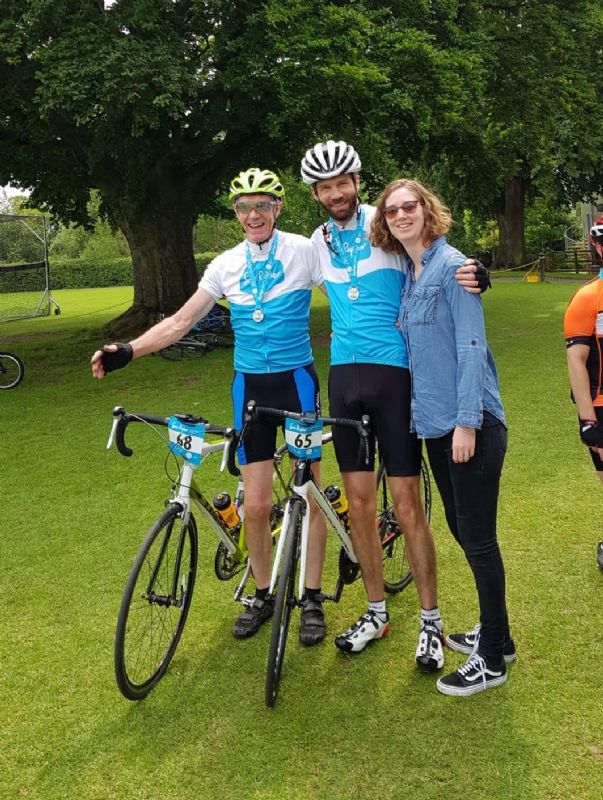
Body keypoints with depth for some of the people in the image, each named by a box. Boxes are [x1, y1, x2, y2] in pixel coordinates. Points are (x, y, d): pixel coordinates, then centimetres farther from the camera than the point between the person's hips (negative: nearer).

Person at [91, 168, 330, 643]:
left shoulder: (303, 251, -5)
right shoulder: (226, 265, 4)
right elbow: (180, 322, 1)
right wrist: (126, 352, -10)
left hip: (297, 381, -2)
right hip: (250, 386, 2)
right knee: (256, 505, 2)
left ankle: (312, 599, 19)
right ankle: (263, 596, 23)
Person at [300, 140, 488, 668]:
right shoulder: (317, 243, 10)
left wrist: (466, 276, -24)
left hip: (393, 372, -4)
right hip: (344, 375, 4)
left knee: (406, 501, -3)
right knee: (359, 500, 8)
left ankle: (431, 621, 11)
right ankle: (377, 612, 23)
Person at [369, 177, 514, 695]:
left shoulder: (451, 266, -11)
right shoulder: (409, 274, 14)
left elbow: (471, 346, -17)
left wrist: (467, 421, -21)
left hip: (471, 426, -9)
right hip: (435, 424, 9)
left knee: (478, 539, -1)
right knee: (464, 533, 16)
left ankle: (492, 660, 13)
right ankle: (497, 635, 33)